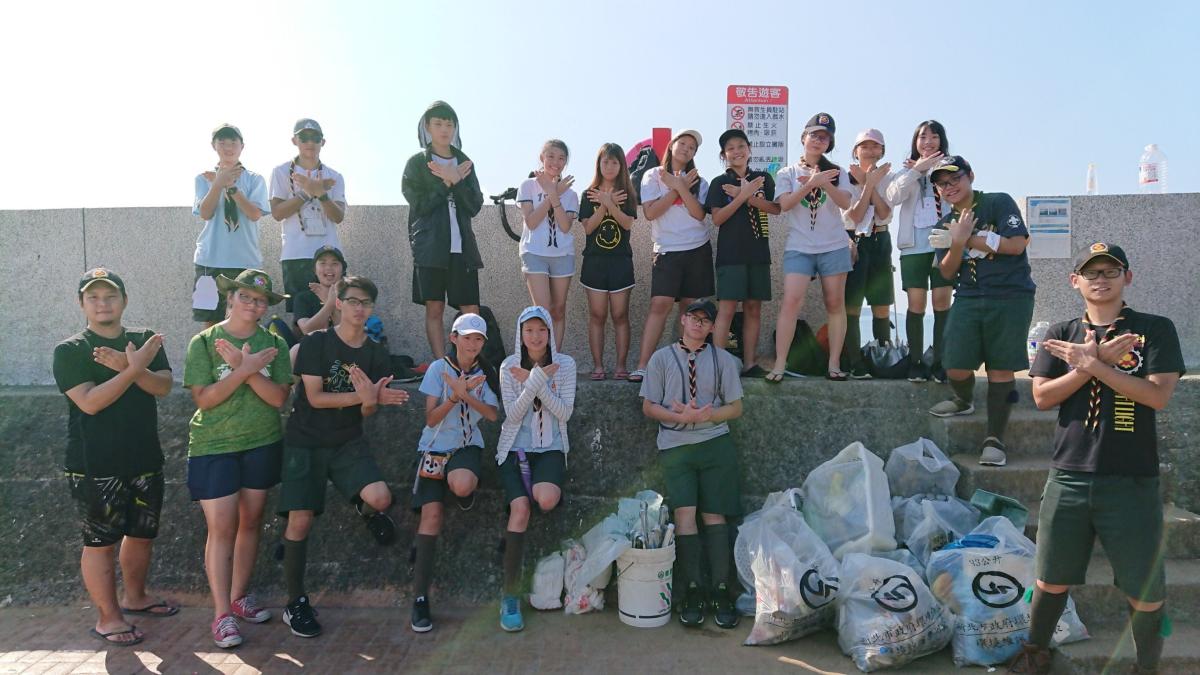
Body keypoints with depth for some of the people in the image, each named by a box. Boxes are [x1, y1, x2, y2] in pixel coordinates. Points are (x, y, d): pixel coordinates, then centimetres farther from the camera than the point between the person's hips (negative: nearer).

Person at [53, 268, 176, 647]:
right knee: (101, 542, 1)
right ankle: (108, 618, 14)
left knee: (142, 534, 17)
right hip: (95, 468, -5)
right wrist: (134, 369, -24)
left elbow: (163, 386, -7)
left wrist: (129, 367, -23)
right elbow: (89, 402, -18)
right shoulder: (70, 351, -5)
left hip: (145, 461, 5)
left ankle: (134, 597, 37)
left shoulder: (145, 340, 7)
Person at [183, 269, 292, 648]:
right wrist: (245, 369, -21)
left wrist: (247, 369, -21)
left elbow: (279, 397, -8)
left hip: (262, 443, 3)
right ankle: (222, 614, 4)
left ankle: (239, 596, 27)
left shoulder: (274, 344, 1)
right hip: (214, 446, -3)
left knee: (251, 522, 11)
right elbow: (203, 399, -12)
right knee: (221, 529, -4)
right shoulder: (204, 342, -5)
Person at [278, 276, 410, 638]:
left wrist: (372, 401, -26)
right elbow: (315, 398, -13)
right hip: (305, 442, -2)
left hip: (349, 442, 2)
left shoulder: (377, 355, 3)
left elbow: (368, 411, -2)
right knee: (301, 520, -5)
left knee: (380, 499, -22)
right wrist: (361, 396, -23)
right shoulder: (315, 343, -7)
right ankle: (296, 603, 14)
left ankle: (365, 509, 17)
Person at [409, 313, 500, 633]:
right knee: (431, 514, -15)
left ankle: (465, 490, 7)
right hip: (434, 447, 0)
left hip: (467, 445, 0)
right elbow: (431, 418, -7)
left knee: (461, 484, -35)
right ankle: (420, 598, -8)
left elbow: (492, 415, -9)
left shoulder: (484, 373, 4)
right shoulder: (439, 368, -1)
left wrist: (465, 394, -21)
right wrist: (456, 395, -21)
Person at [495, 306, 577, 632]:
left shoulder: (564, 364, 2)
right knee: (520, 508, -24)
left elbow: (565, 413, -7)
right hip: (515, 448, 0)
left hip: (550, 449, 0)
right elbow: (513, 415, -8)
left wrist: (534, 382, -16)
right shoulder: (509, 367, 1)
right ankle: (510, 595, -17)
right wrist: (538, 379, -18)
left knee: (547, 500, -31)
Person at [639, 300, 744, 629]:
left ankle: (720, 590, 2)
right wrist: (681, 416, -10)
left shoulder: (723, 359, 12)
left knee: (715, 515, -3)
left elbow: (735, 408, 9)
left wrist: (703, 415, -9)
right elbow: (649, 407, 7)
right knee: (685, 513, -12)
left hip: (715, 444, 1)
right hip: (675, 445, -1)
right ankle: (693, 590, -6)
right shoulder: (662, 358, 10)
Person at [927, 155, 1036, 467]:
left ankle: (994, 439, 7)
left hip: (1011, 296, -4)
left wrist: (970, 239, -11)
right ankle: (964, 401, 29)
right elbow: (948, 272, 7)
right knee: (956, 368, -6)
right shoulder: (945, 225, 14)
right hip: (968, 299, 4)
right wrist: (958, 242, -11)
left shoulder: (999, 203, 0)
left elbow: (1017, 243, -12)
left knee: (1001, 368, -1)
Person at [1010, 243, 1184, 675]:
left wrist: (1093, 364, -14)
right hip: (1069, 479, 2)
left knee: (1146, 595, 6)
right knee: (1052, 582, 12)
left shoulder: (1155, 330, 2)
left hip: (1133, 482, -2)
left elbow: (1158, 395, -10)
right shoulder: (1061, 335, 8)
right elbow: (1042, 397, -2)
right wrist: (1096, 362, -12)